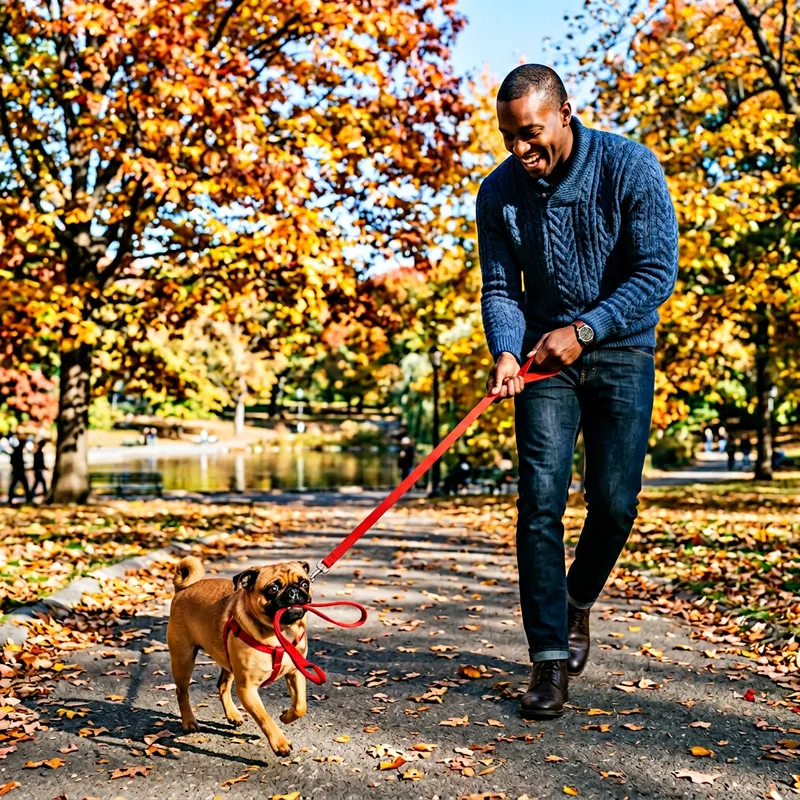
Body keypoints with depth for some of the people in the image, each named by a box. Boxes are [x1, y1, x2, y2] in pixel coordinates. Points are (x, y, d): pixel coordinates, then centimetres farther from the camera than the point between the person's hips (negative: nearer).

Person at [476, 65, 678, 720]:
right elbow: (499, 289, -2)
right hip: (545, 353, 1)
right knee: (541, 499, -9)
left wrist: (583, 330, -21)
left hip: (620, 349, -1)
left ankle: (578, 603, 27)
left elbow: (658, 272, -14)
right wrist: (506, 353, -22)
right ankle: (549, 657, -3)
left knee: (615, 503, -3)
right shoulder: (499, 193, -4)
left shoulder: (629, 166, -12)